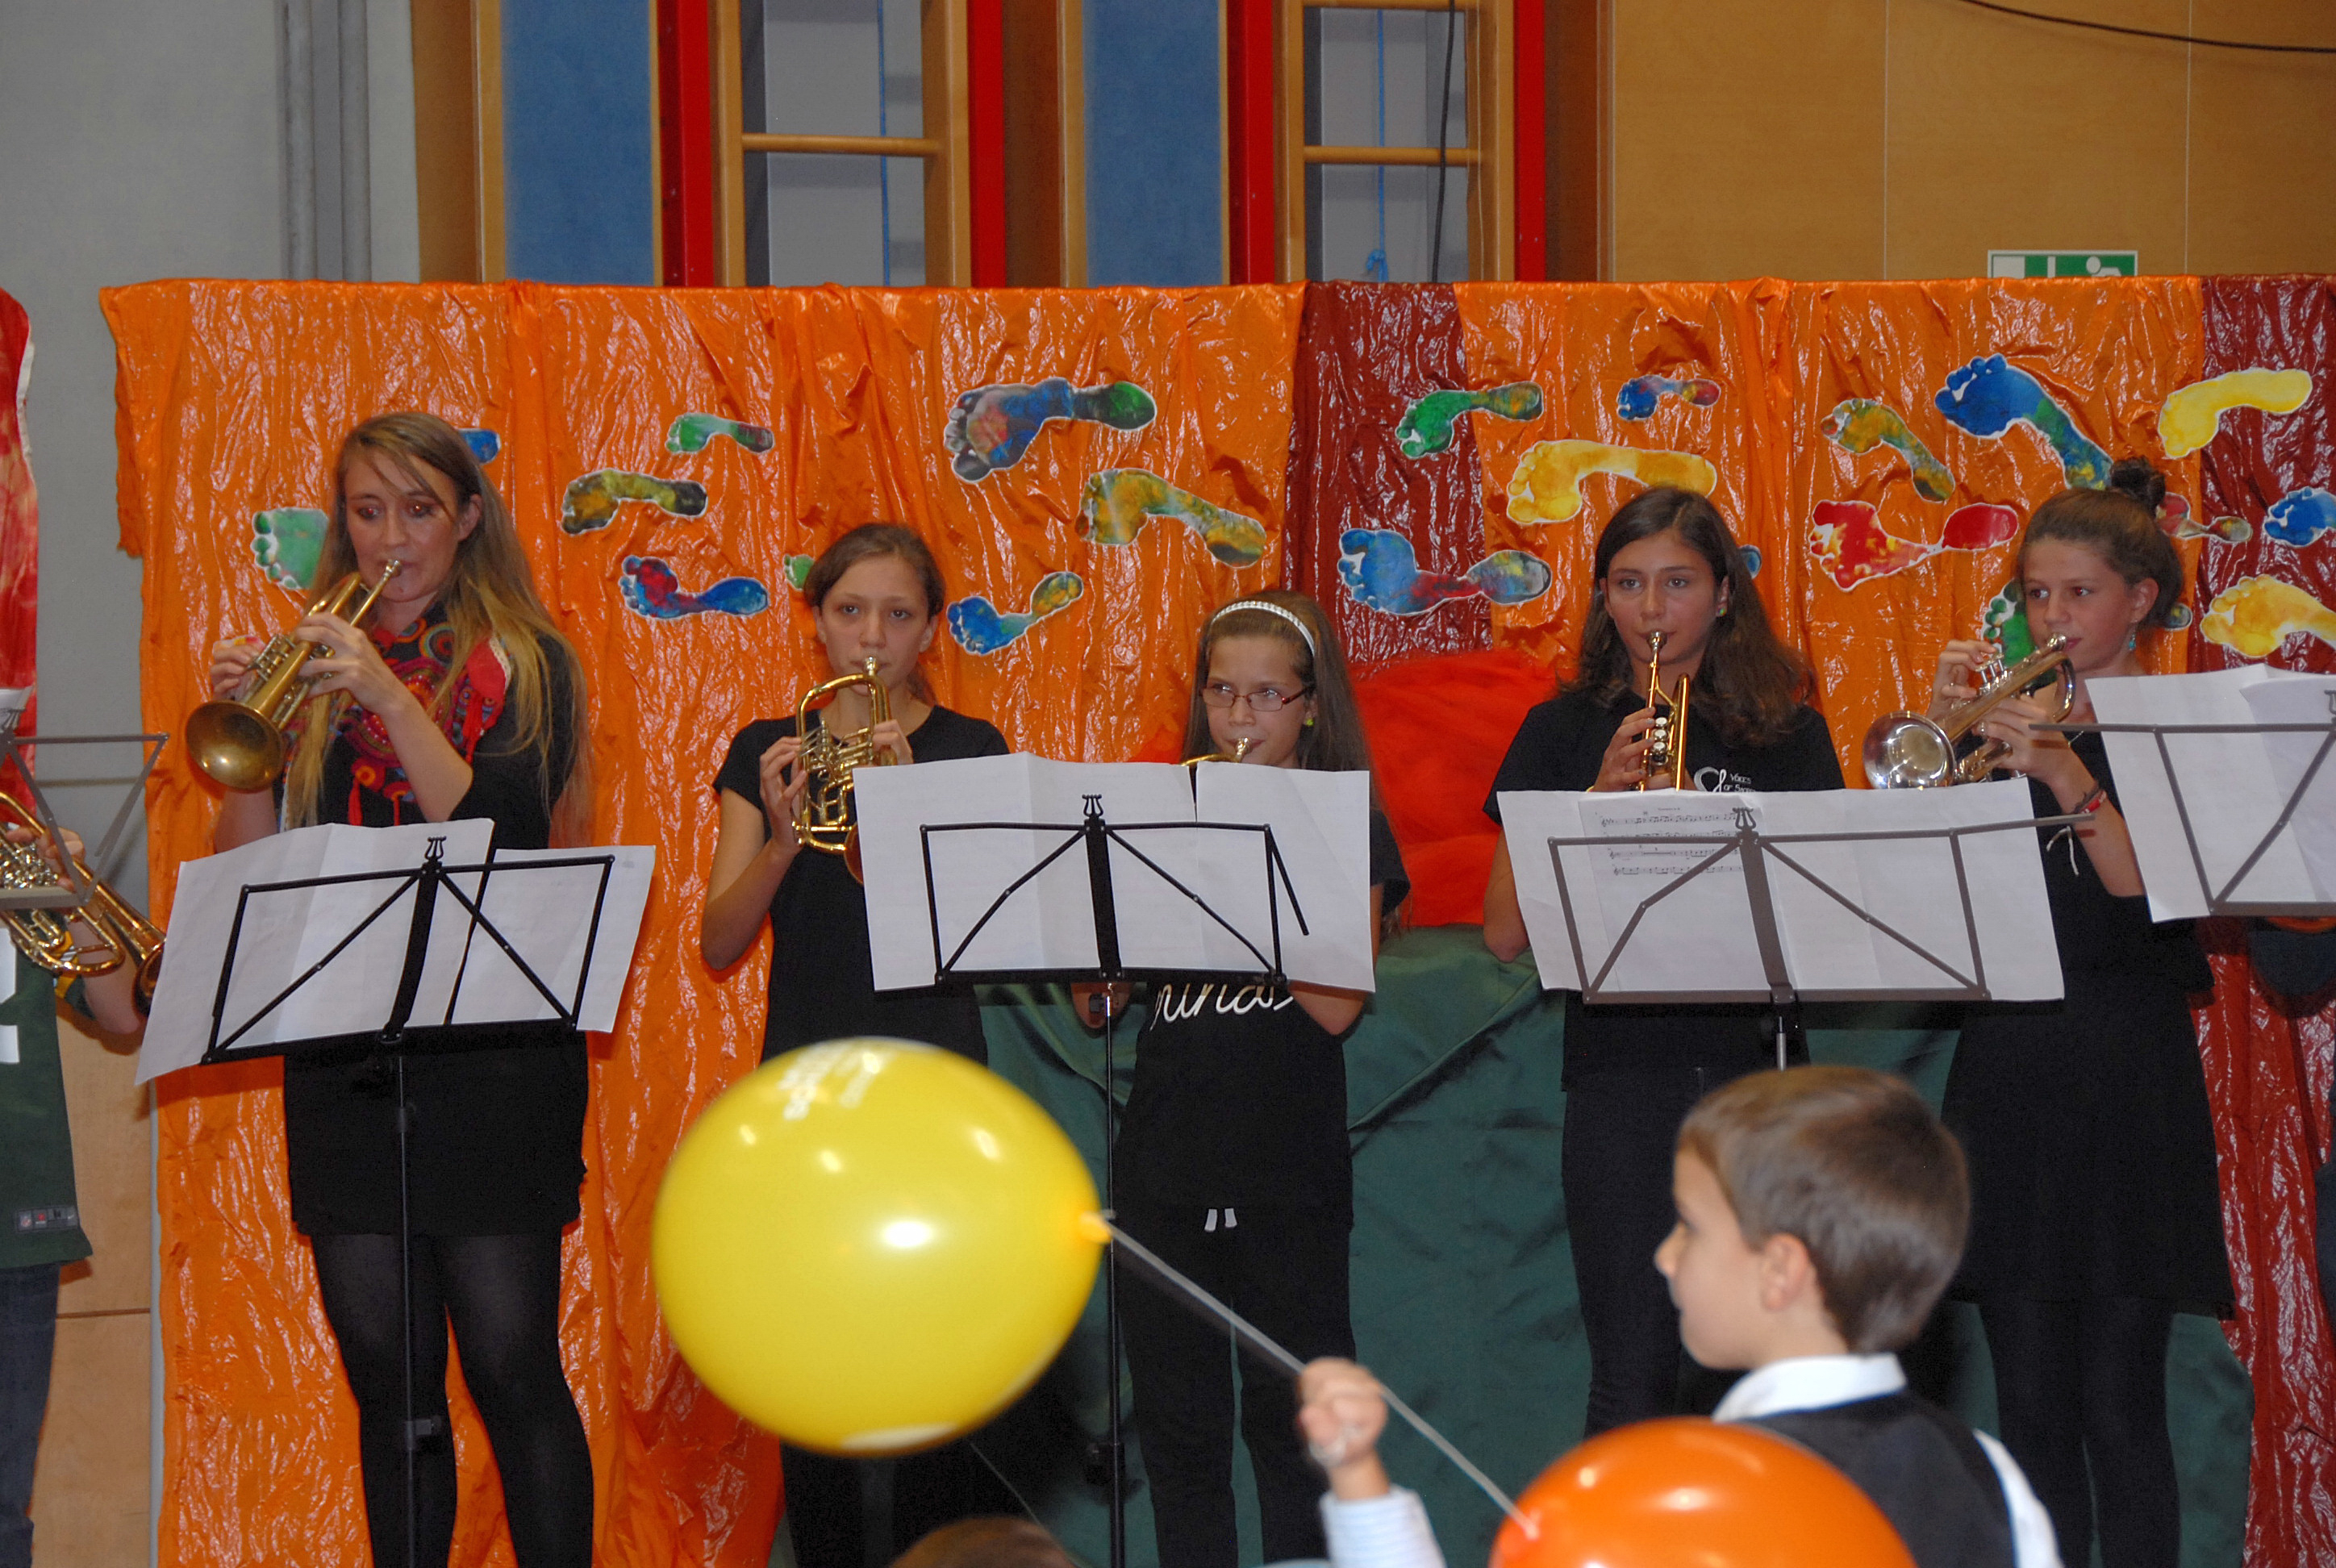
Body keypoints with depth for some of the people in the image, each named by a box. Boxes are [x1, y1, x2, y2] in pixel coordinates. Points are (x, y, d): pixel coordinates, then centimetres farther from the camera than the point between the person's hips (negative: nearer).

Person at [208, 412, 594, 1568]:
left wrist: (390, 697, -20)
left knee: (513, 1371, -6)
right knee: (388, 1384, 6)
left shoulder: (522, 665, 3)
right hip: (343, 1061, 4)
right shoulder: (314, 670, 13)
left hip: (492, 1062, -4)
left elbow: (503, 837, -13)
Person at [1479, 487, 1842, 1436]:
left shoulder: (1786, 734, 10)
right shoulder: (1564, 734, 8)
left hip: (1755, 1072, 1)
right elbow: (1505, 932, 1)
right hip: (1623, 1079, -1)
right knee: (1634, 1384, -5)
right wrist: (1598, 806, -11)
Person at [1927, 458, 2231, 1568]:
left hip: (2127, 1087, -4)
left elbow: (2154, 893, -14)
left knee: (2118, 1410, -5)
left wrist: (2064, 773, -23)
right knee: (2031, 1411, 6)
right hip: (2004, 1073, 4)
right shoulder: (2003, 730, 12)